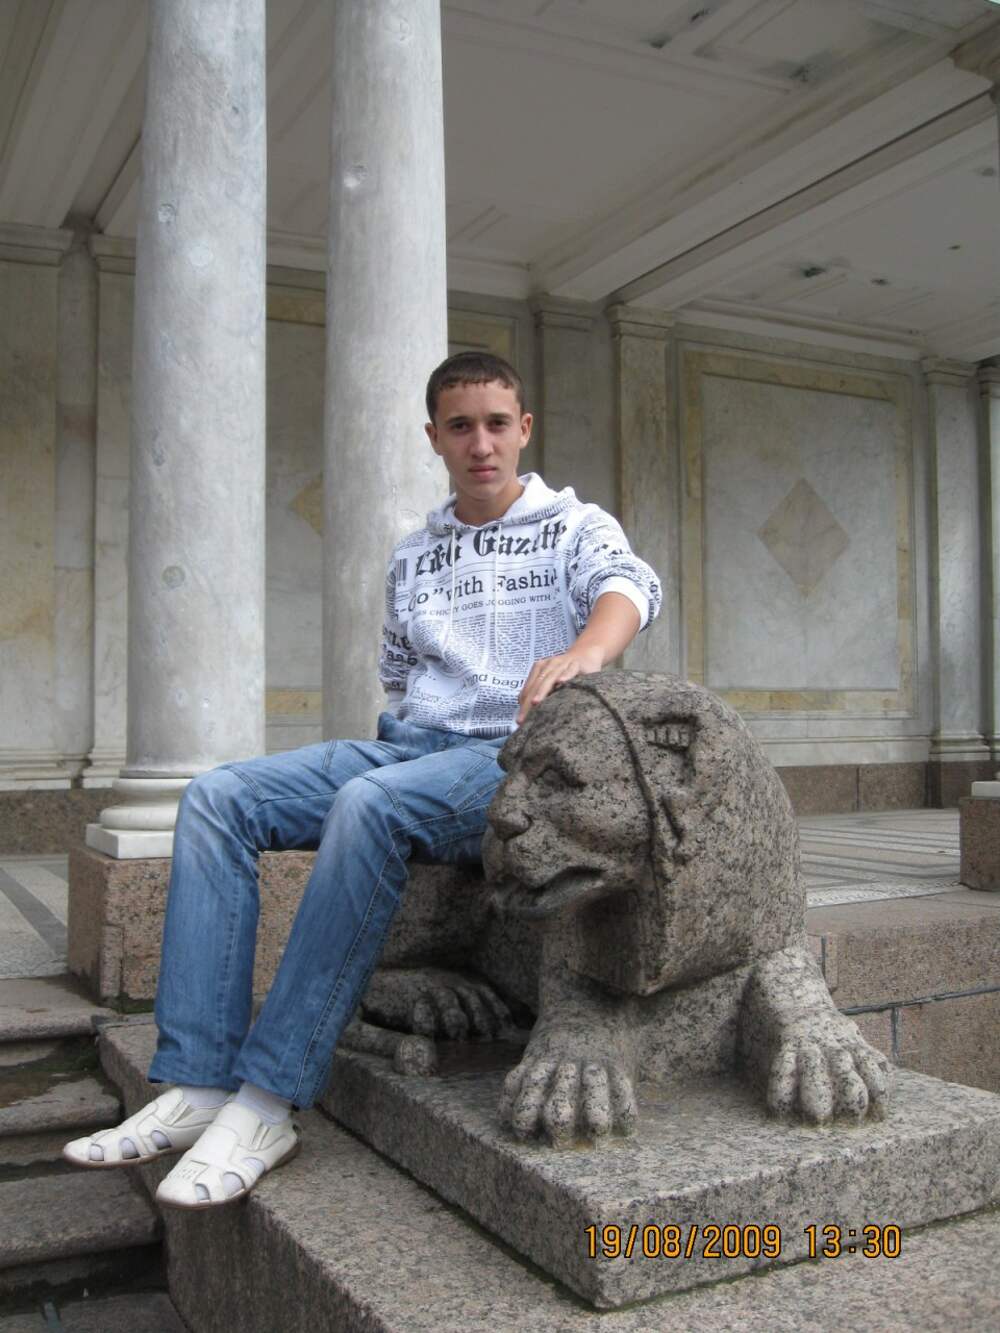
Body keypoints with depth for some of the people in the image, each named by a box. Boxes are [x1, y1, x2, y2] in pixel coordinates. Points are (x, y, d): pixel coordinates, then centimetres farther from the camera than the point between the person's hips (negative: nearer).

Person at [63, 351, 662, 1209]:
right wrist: (393, 742, 7)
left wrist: (584, 651, -38)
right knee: (217, 798, -16)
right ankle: (198, 1086, -21)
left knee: (369, 806, -37)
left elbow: (629, 587, -15)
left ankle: (269, 1103, -32)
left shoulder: (575, 526, 8)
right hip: (406, 748, 6)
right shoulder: (412, 558, 23)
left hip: (510, 756, -6)